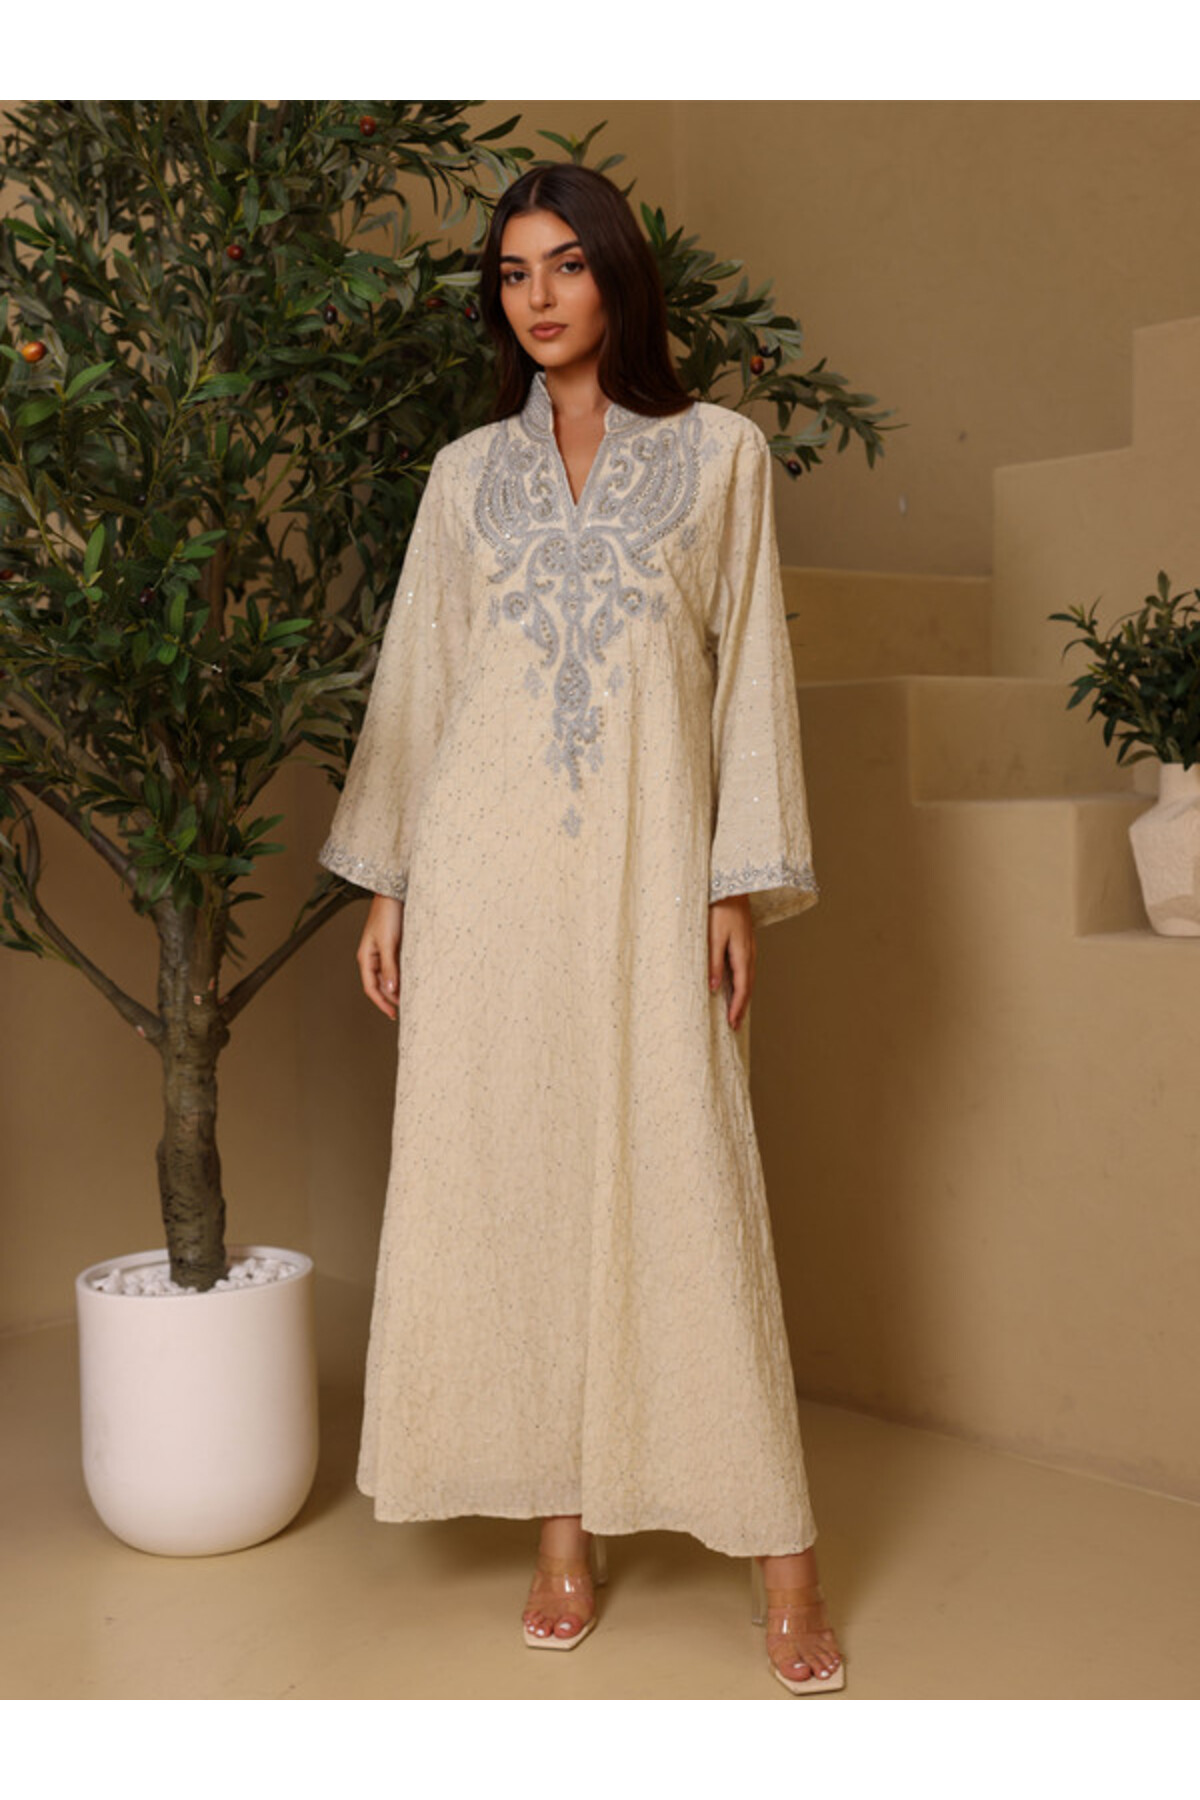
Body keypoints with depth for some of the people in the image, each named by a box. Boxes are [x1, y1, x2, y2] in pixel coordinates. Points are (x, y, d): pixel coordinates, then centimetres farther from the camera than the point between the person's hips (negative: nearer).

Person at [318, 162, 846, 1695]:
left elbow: (750, 670, 5)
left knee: (681, 1182, -4)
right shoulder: (466, 474, 13)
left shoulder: (719, 453, 8)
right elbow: (413, 681, 13)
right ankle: (562, 1525, 14)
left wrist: (741, 882, -2)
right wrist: (383, 886, 7)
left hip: (646, 863, -2)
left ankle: (778, 1551, 5)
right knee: (512, 1180, 2)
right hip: (487, 864, 2)